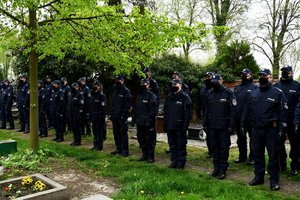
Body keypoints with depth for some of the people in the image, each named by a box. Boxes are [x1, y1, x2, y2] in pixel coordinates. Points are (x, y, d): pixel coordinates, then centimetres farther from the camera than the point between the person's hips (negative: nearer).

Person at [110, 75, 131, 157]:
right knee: (116, 133, 13)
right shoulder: (115, 90, 16)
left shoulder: (126, 91, -8)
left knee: (123, 134, -3)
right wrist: (111, 114, 13)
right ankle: (118, 149, 23)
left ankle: (125, 151, 4)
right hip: (115, 116, 8)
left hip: (122, 116, -8)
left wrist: (124, 115, -19)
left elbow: (127, 105, -14)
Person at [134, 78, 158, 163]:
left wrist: (149, 120, -21)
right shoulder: (139, 96, 16)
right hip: (140, 122, 8)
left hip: (148, 123, -8)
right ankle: (145, 154, 28)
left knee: (150, 140, -1)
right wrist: (135, 119, 15)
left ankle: (150, 156, 10)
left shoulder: (151, 96, -9)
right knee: (141, 139, 14)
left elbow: (154, 109, -16)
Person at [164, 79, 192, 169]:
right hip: (170, 126, 6)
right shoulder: (169, 97, 11)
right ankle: (174, 161, 24)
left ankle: (181, 162, 13)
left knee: (181, 145, 2)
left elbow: (188, 113, -10)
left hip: (180, 127, -6)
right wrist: (165, 124, 10)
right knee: (172, 145, 13)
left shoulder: (185, 97, -7)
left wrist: (185, 126, -15)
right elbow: (165, 112, 15)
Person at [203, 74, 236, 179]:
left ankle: (222, 170, 12)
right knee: (214, 147, 11)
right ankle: (216, 168, 23)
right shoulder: (209, 93, 9)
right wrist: (205, 123, 9)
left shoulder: (228, 93, -6)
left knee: (224, 148, 3)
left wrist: (231, 125, -13)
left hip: (224, 126, -5)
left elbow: (233, 110, -9)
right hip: (212, 126, 5)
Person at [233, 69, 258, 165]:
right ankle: (242, 156, 27)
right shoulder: (237, 88, 11)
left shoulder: (255, 88, -4)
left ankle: (252, 157, 18)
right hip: (239, 117, 5)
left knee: (252, 138, 7)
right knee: (241, 138, 14)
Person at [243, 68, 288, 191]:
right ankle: (259, 177, 26)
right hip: (256, 129, 5)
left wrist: (281, 128, -12)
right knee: (257, 154, 12)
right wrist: (242, 124, 12)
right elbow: (247, 110, 15)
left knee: (273, 155, 3)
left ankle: (274, 180, 15)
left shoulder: (277, 93, -4)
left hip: (271, 129, -5)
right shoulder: (253, 94, 11)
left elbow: (283, 112, -6)